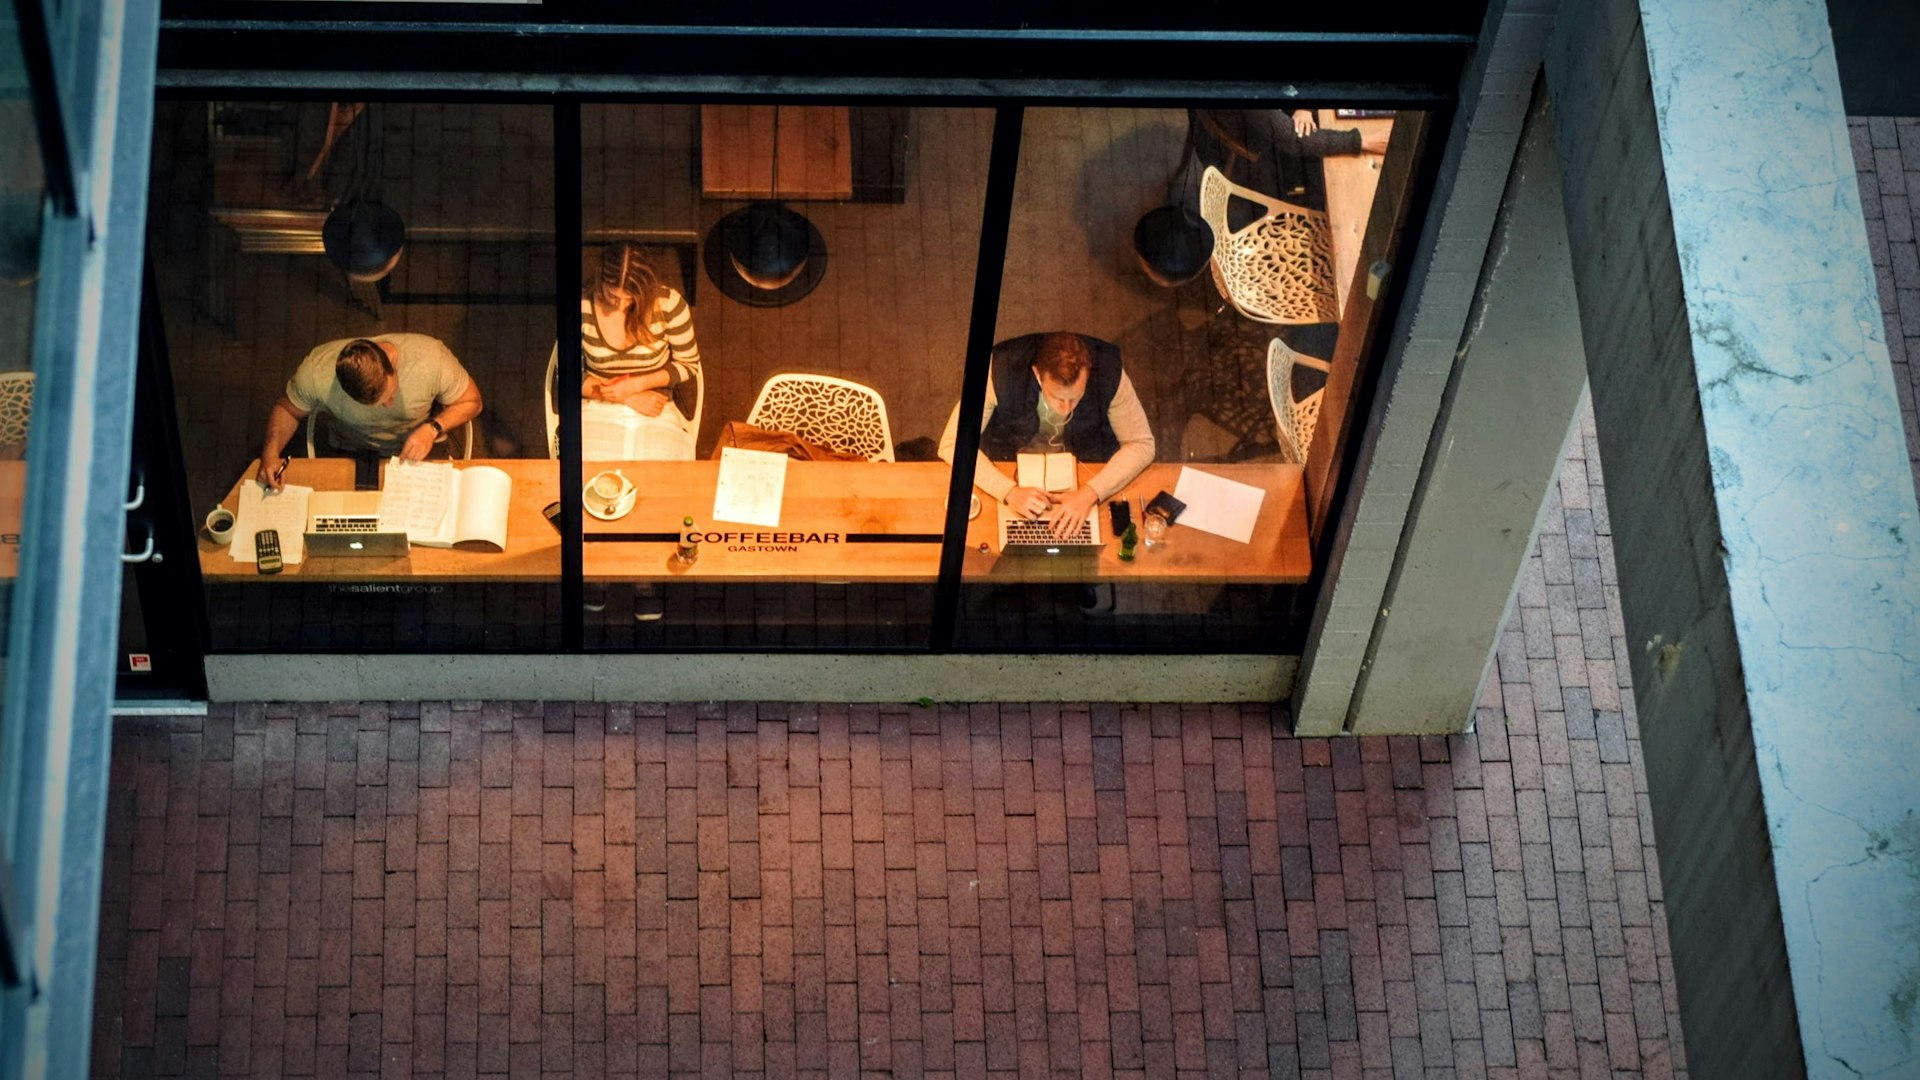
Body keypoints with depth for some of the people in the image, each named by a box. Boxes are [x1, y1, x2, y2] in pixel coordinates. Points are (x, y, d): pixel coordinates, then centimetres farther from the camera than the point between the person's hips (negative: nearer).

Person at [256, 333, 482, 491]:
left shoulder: (431, 359, -30)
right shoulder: (317, 371, -28)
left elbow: (471, 401, -11)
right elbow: (287, 409, -5)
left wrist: (433, 428, -28)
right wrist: (271, 453, -23)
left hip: (422, 448, 0)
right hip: (353, 453, 0)